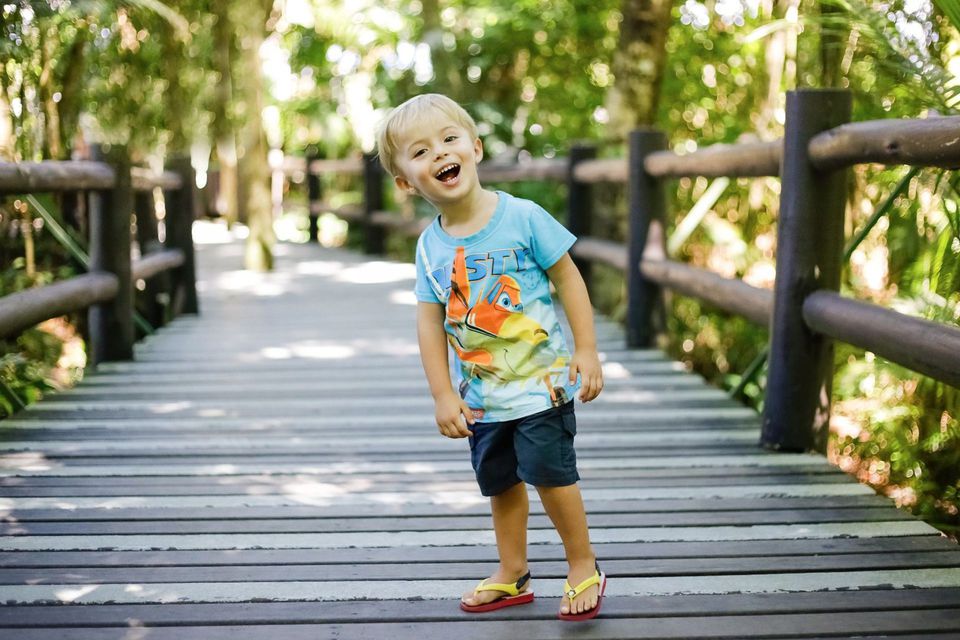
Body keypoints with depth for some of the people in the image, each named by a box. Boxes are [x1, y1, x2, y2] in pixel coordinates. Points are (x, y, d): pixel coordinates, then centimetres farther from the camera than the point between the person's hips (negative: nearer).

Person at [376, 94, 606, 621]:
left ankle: (584, 567, 16)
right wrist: (443, 395, -4)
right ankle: (513, 575, 34)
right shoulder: (430, 246, -3)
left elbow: (568, 279, -7)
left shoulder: (523, 217, -13)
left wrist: (586, 352, -10)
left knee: (548, 470, -7)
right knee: (500, 481, 16)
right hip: (481, 393, 5)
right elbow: (430, 322, -1)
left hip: (542, 379, -4)